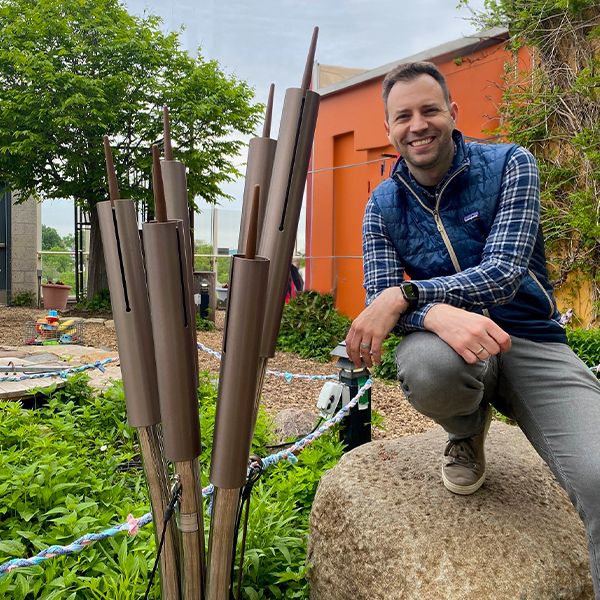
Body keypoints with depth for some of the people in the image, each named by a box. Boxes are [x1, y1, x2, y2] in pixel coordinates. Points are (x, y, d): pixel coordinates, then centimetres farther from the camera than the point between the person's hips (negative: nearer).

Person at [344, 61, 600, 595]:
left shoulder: (510, 165, -5)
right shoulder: (384, 206, 2)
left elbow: (503, 274, -16)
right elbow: (380, 300, -7)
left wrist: (406, 295, -28)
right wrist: (436, 313, -30)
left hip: (533, 343, -1)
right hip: (452, 343, 2)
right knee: (427, 367, -37)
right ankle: (466, 432, 0)